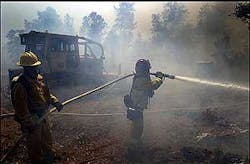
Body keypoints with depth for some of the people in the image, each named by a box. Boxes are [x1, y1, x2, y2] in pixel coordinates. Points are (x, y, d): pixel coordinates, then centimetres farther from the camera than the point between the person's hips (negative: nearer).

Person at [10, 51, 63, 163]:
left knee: (47, 138, 26)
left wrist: (55, 102, -5)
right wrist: (29, 124, -21)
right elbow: (21, 108, -25)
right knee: (35, 144, 13)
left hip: (43, 116, 8)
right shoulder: (20, 85, -26)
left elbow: (46, 93, 11)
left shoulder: (38, 78, -1)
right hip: (32, 120, -8)